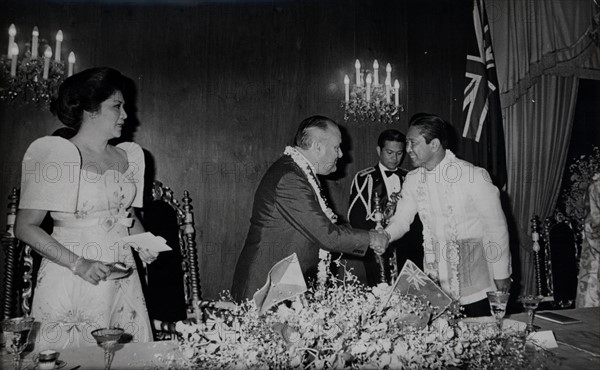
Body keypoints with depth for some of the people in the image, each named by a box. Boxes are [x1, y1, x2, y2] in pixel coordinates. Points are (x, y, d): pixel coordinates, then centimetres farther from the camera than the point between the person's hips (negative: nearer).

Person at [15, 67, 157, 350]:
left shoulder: (127, 157, 7)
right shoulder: (58, 155, -10)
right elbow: (25, 227, -11)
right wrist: (79, 264, -20)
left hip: (122, 281, 5)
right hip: (72, 282, -5)